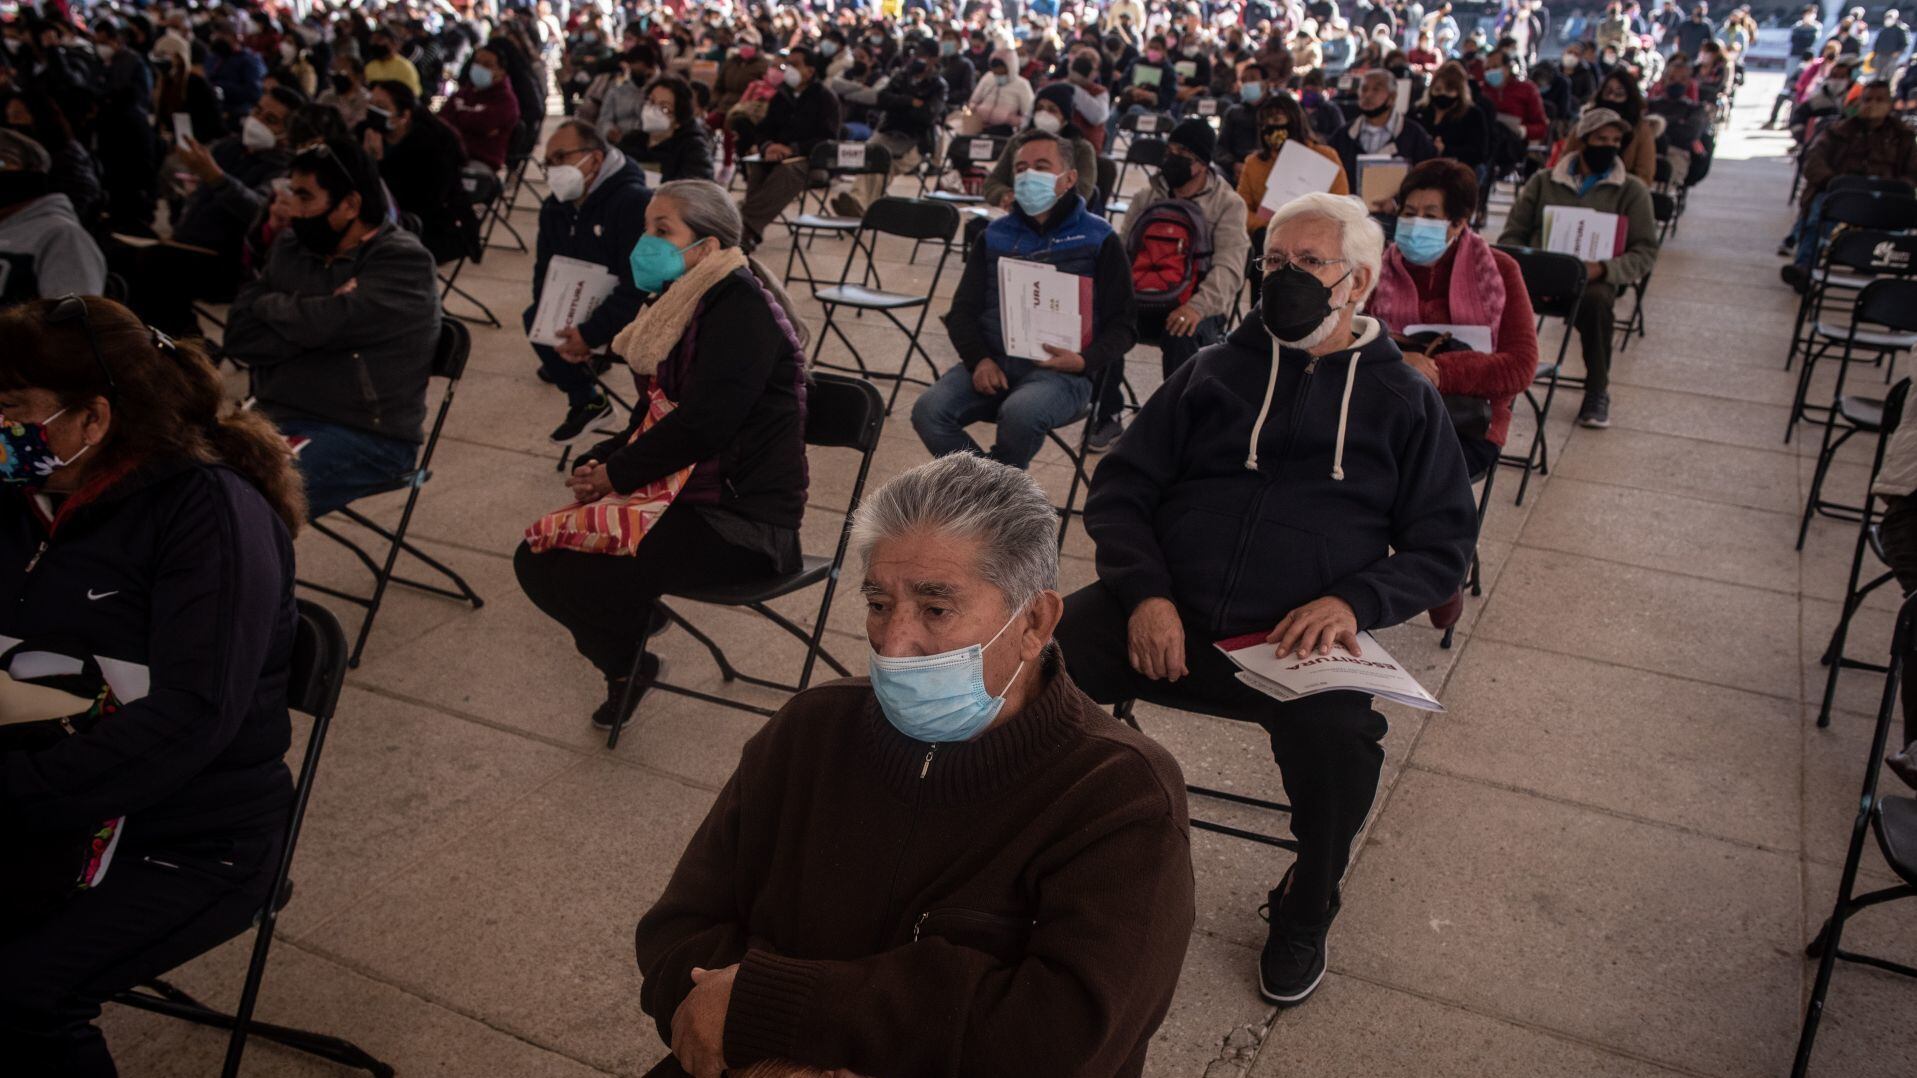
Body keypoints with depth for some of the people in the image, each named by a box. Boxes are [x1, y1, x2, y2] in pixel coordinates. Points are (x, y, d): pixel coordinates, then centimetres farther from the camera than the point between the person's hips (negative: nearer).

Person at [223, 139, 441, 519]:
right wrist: (306, 323, -12)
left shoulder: (405, 263, -8)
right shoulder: (291, 246, 12)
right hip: (277, 418, 7)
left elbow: (322, 324, -19)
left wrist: (268, 304, 1)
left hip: (368, 435, -6)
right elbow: (238, 337, 4)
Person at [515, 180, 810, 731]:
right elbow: (654, 413, 15)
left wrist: (617, 473, -14)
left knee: (582, 577, -21)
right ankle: (623, 660, 19)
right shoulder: (682, 304, 12)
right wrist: (599, 462, -3)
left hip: (743, 519, -9)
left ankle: (628, 663, 11)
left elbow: (703, 424, -25)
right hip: (683, 489, 9)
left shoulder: (742, 309, -17)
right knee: (538, 557, 0)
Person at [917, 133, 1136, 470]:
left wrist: (1084, 361, -14)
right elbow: (962, 311, 15)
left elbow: (1122, 326, 7)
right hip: (991, 362, 4)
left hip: (1061, 370, -3)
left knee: (1019, 414, -36)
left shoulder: (1098, 239, 8)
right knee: (928, 412, -24)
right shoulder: (994, 235, 19)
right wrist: (979, 360, -6)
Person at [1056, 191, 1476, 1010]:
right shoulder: (1216, 371, 18)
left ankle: (1305, 912, 0)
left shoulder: (1402, 399, 15)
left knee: (1340, 738, -33)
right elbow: (1118, 490, 12)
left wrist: (1355, 601, -10)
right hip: (1167, 613, 1)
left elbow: (1443, 543, 12)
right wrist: (1144, 593, -8)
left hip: (1297, 638, -1)